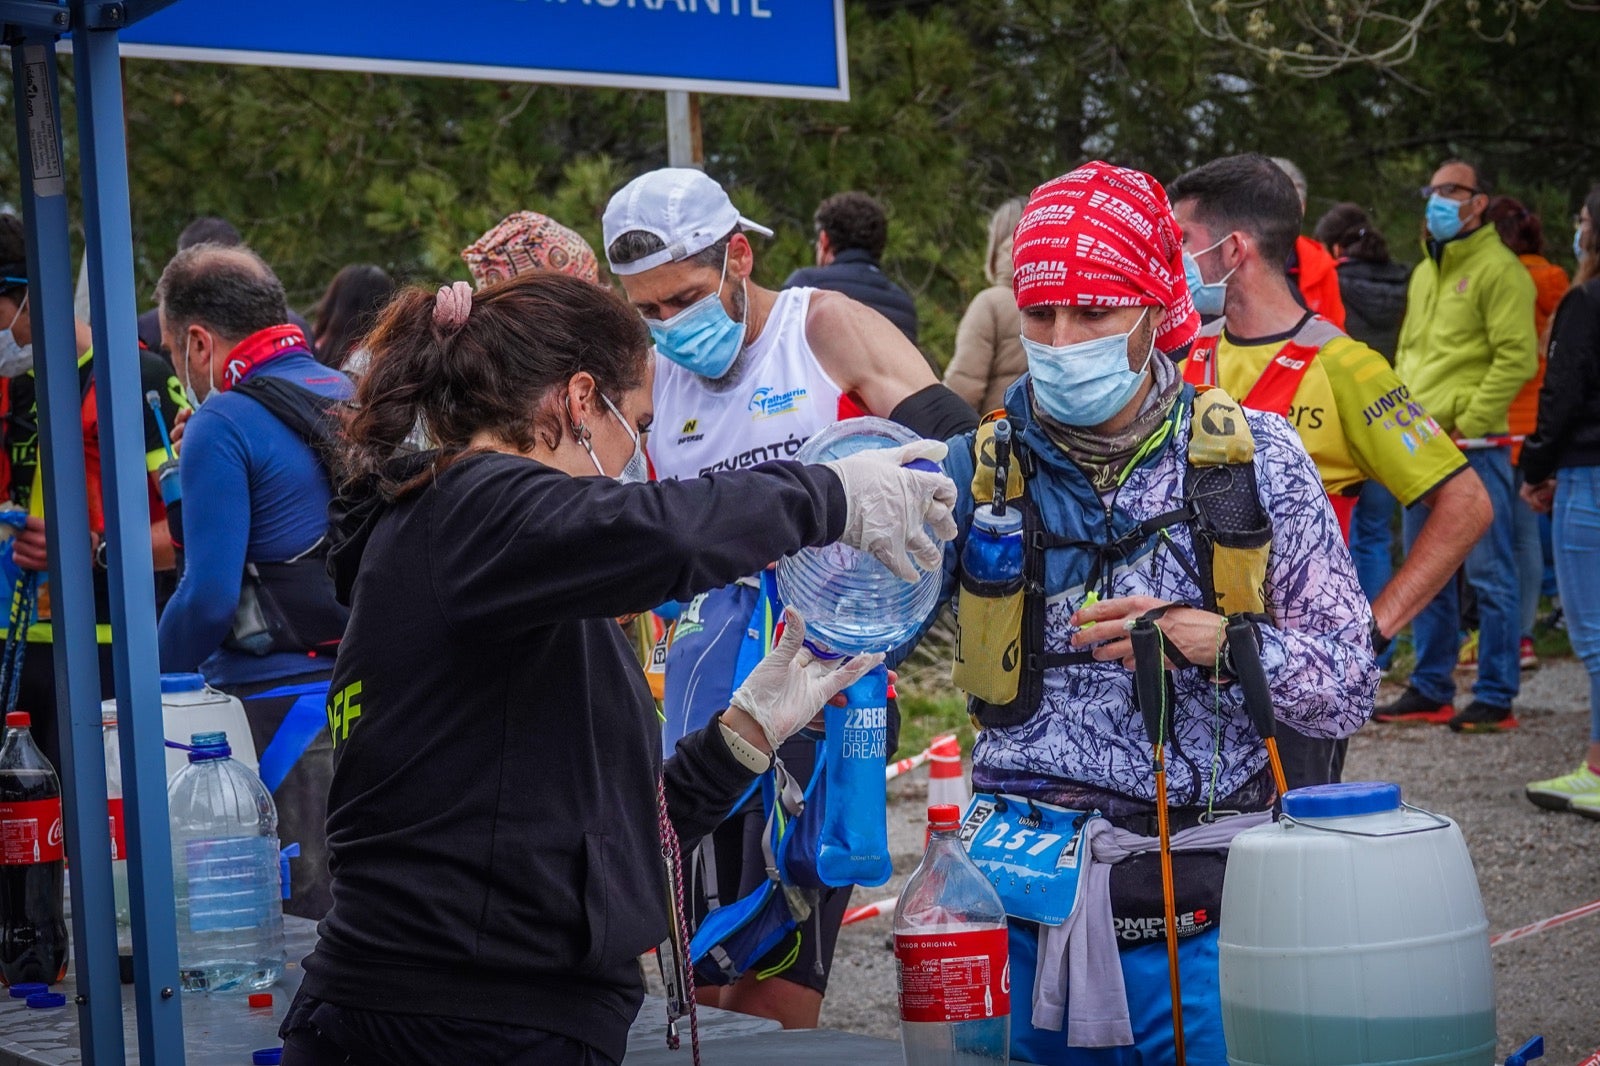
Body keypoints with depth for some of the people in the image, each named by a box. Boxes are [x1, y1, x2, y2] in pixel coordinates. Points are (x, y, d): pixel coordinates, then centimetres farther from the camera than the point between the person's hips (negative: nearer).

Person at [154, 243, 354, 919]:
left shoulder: (223, 425, -9)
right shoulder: (355, 401, 13)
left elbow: (209, 597, -15)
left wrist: (148, 679, 2)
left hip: (281, 705, -7)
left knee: (294, 924, -2)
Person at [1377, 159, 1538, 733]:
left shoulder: (1498, 270, -7)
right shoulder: (1424, 272, 18)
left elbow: (1517, 358, -14)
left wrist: (1467, 425, -15)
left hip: (1473, 445, -8)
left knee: (1488, 573, -4)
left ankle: (1496, 698, 1)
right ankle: (1430, 690, 19)